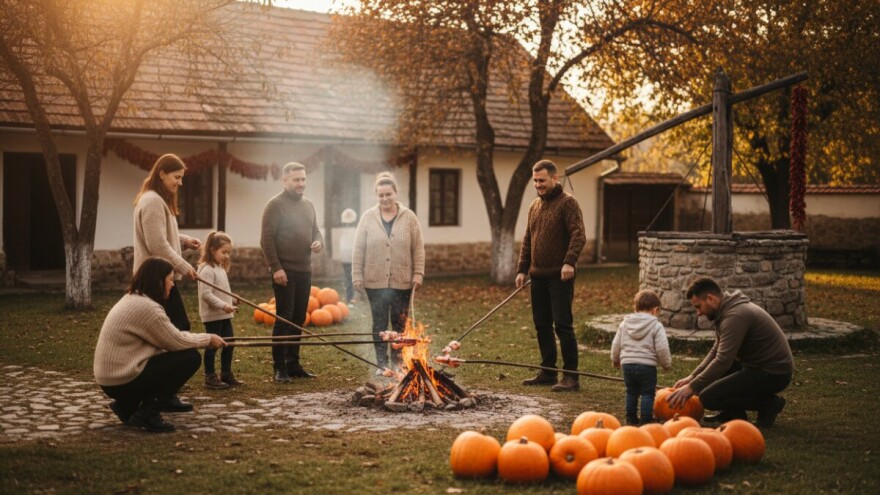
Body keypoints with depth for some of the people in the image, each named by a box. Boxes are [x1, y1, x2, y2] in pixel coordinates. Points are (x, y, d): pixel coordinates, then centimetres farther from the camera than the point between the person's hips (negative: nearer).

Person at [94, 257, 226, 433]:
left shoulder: (132, 299, 11)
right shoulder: (147, 307, -20)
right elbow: (177, 342, -11)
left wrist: (204, 339, 12)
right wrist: (207, 339, 3)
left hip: (110, 376, 10)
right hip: (122, 380, -10)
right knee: (190, 358, -9)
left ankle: (127, 406, 18)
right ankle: (147, 413, -6)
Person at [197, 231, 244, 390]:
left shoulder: (220, 268, 14)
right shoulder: (206, 270, -17)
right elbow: (206, 294, -24)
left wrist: (231, 301, 18)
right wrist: (223, 306, -27)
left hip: (224, 315, 10)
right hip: (212, 315, -9)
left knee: (229, 343, 12)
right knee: (212, 345, -3)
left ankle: (226, 374, 23)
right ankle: (210, 378, 5)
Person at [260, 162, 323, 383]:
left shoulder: (308, 205, 14)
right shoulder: (275, 205, -8)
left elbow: (315, 231, 22)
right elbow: (266, 239, -12)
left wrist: (319, 242, -1)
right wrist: (275, 267, -18)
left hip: (304, 271, 7)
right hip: (284, 271, -7)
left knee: (299, 319, 10)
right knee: (284, 319, -5)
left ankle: (293, 363, 18)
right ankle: (279, 368, 1)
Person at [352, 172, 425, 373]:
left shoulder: (409, 217, 1)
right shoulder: (368, 217, 2)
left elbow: (418, 248, 2)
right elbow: (358, 249, 3)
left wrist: (418, 273, -4)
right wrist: (357, 276, -2)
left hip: (402, 281, 0)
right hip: (375, 281, 0)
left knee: (400, 323, 5)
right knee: (379, 323, 6)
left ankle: (398, 362, 16)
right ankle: (382, 363, 14)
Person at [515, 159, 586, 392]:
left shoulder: (567, 202, -6)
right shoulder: (535, 206, 16)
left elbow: (578, 235, -17)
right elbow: (527, 240, 20)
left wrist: (569, 262, -29)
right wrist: (522, 269, 12)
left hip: (559, 276, -7)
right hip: (538, 277, 7)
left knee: (563, 325, -7)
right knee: (542, 326, 11)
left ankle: (571, 376, -2)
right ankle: (548, 372, 20)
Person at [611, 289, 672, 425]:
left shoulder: (624, 324, 8)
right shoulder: (656, 326, -6)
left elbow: (616, 344, 12)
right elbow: (662, 348, -10)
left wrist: (615, 360, 28)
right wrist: (666, 363, 6)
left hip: (627, 364, 4)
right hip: (647, 365, -4)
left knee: (631, 392, 17)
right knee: (647, 393, 5)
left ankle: (631, 418, 24)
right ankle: (646, 419, 2)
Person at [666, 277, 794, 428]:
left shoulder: (735, 316, -22)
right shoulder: (728, 310, 10)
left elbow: (723, 361, -27)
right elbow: (716, 352, 17)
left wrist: (691, 388, -20)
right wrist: (691, 377, 8)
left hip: (774, 373, -10)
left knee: (708, 397, -17)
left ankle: (769, 403, -5)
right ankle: (732, 413, 14)